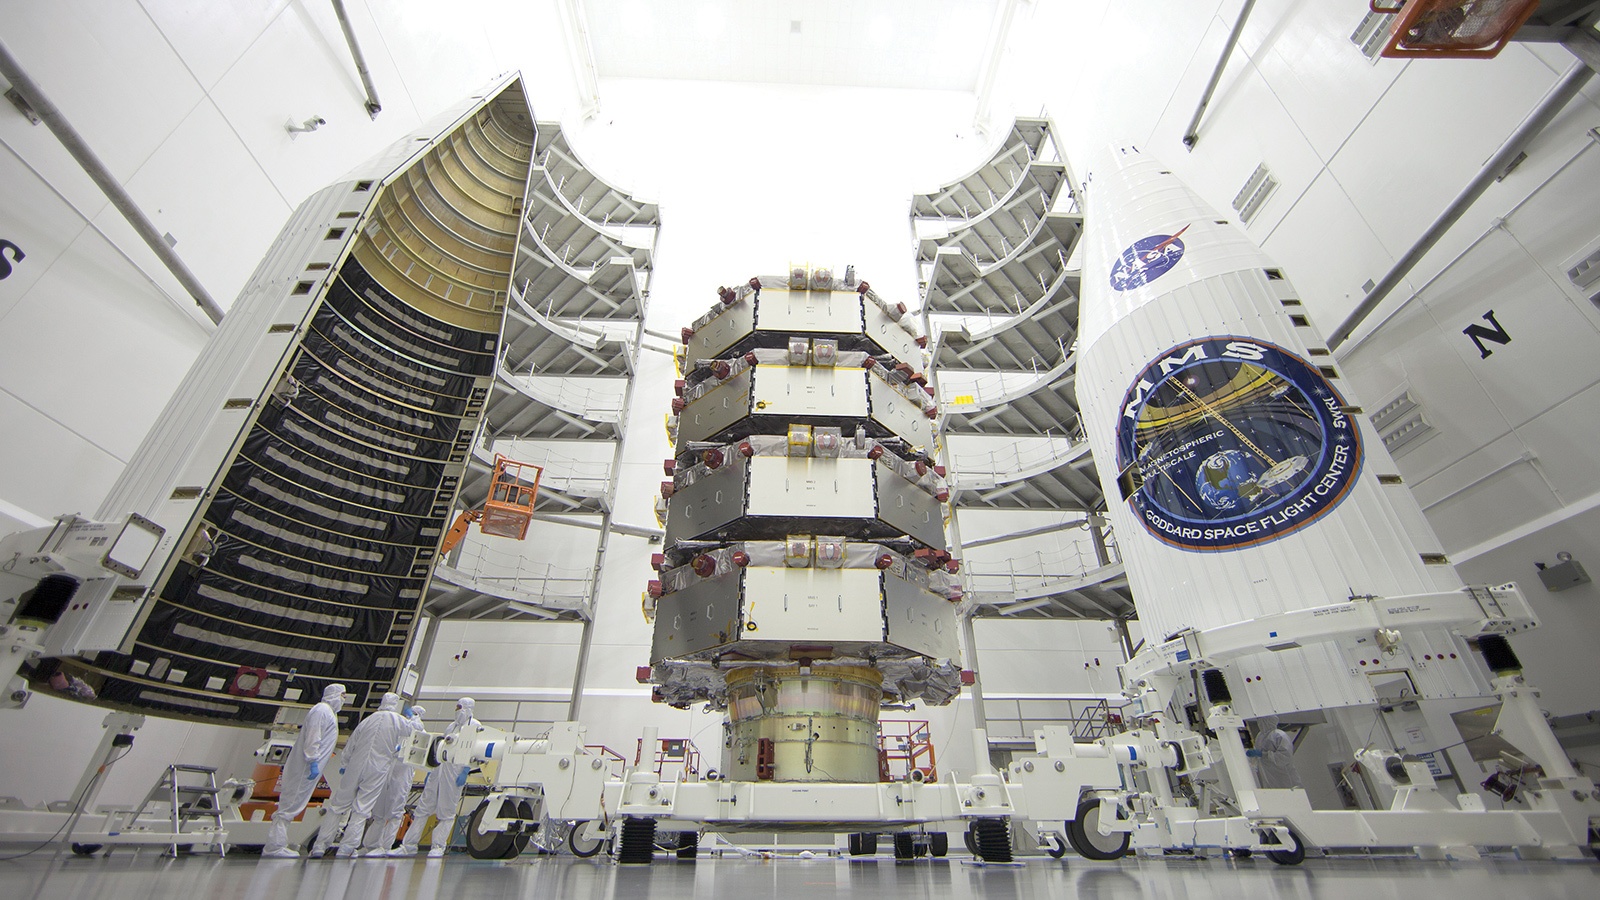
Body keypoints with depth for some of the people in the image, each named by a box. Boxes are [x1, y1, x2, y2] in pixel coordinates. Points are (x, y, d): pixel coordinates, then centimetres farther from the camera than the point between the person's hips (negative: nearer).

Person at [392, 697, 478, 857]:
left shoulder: (474, 725, -2)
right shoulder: (451, 726, 21)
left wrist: (465, 772, -16)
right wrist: (430, 771, 18)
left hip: (456, 771, -7)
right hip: (439, 769, 7)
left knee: (447, 811, -3)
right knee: (423, 807, 7)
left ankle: (438, 846, 5)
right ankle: (409, 845, 14)